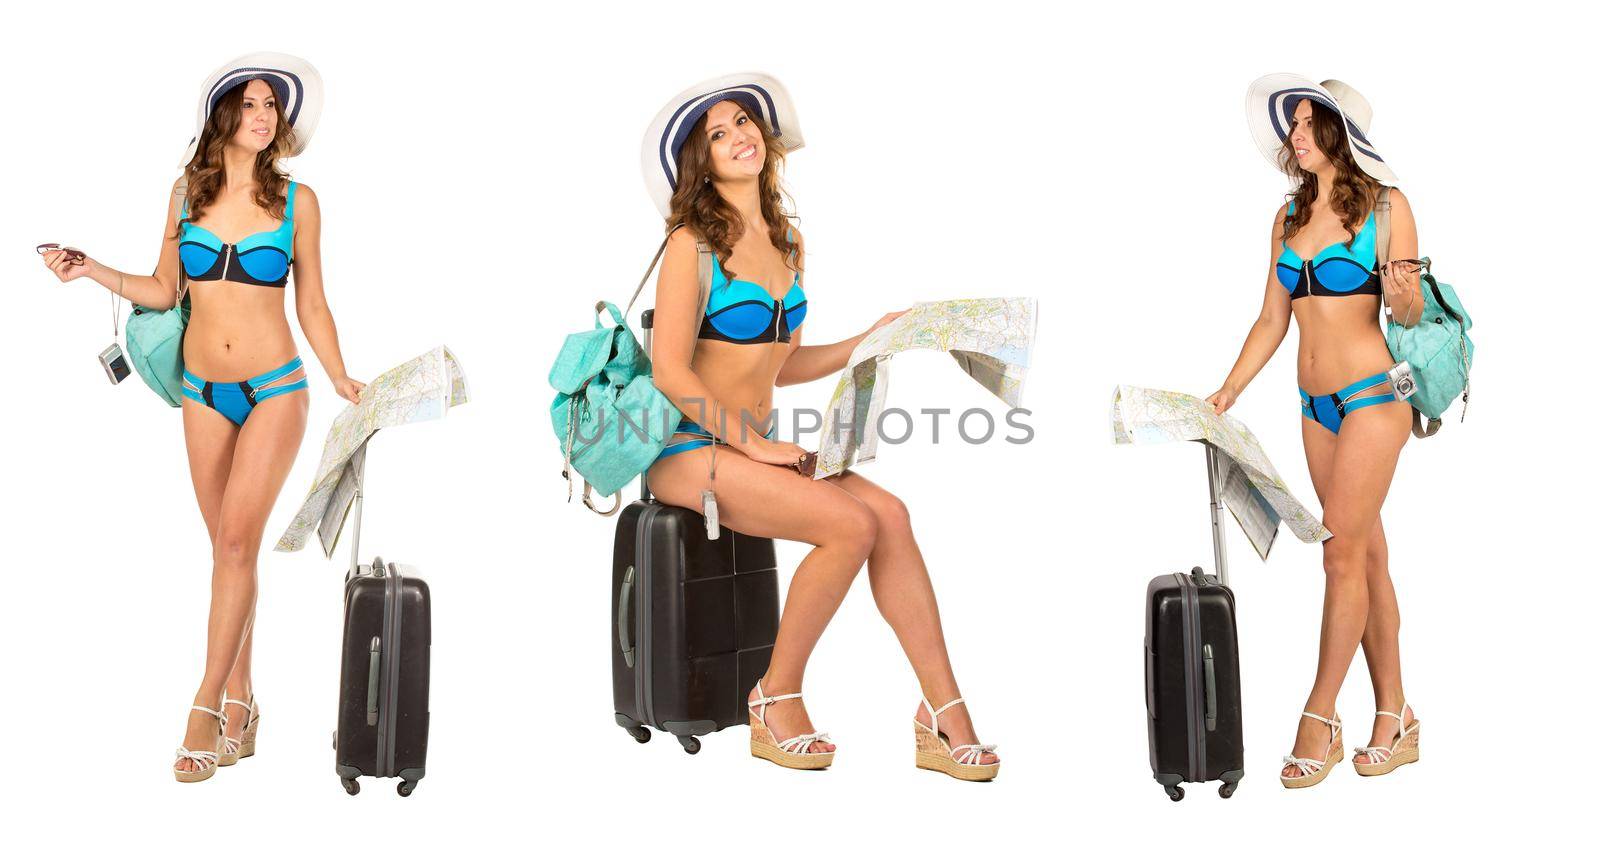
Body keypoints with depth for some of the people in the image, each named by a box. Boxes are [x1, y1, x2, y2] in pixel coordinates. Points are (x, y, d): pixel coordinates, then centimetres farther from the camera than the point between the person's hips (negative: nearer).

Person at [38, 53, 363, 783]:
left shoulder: (296, 200, -2)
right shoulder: (188, 192, 4)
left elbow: (312, 305, 3)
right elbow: (163, 289, 8)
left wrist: (341, 380, 0)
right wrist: (91, 270, -3)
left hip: (274, 391, -3)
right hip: (203, 393, 3)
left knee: (237, 540, -10)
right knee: (229, 547, 6)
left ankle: (208, 706, -4)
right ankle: (241, 705, 14)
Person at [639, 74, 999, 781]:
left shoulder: (788, 243, 14)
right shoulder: (693, 243, -7)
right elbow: (670, 371, -13)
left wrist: (869, 342, 9)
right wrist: (754, 444, -16)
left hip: (755, 446, 6)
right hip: (689, 450, -6)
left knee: (889, 514, -18)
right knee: (851, 524, -24)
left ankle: (944, 713, -16)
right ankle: (777, 702, -8)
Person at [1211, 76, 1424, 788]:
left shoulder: (1386, 206, -5)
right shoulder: (1290, 216, 11)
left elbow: (1412, 314, -5)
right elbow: (1271, 320, 13)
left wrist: (1402, 295, -27)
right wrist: (1227, 393, 8)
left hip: (1372, 395, -6)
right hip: (1315, 403, 6)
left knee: (1342, 552, -7)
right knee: (1366, 555, 9)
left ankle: (1318, 717, 2)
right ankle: (1394, 718, 16)